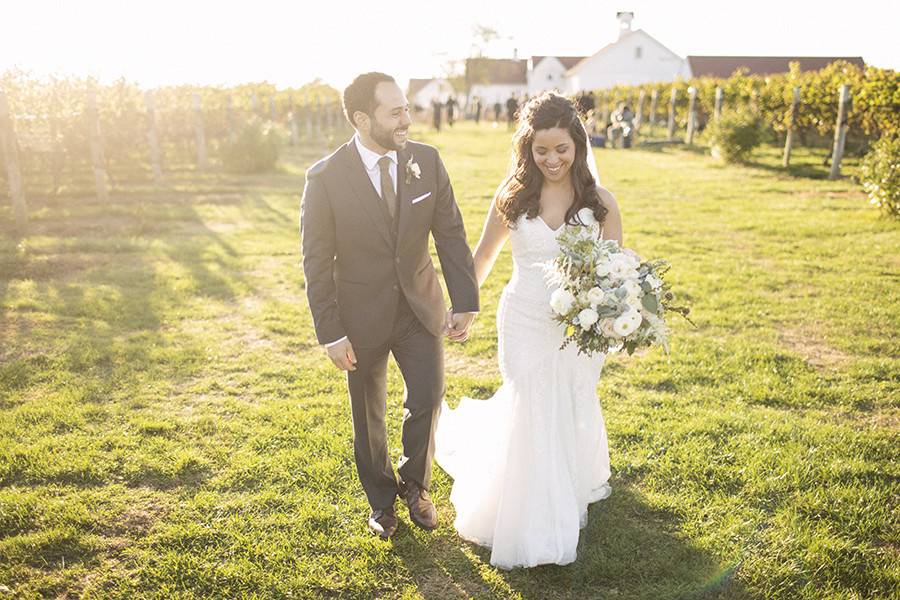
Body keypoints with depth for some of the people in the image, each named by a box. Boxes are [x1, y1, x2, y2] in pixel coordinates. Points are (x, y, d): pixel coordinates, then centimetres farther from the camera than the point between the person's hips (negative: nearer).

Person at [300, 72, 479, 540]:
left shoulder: (427, 161, -9)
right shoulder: (326, 177, -17)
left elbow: (451, 235, -3)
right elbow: (316, 263, -12)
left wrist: (465, 302, -7)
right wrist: (331, 333, -13)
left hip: (420, 307, 2)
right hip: (361, 316, -2)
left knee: (428, 398, 9)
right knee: (369, 414, 15)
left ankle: (414, 483, 39)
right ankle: (381, 499, 40)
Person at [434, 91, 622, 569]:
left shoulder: (600, 202, -7)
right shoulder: (512, 196, -6)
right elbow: (484, 255, 7)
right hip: (525, 325, 0)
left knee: (572, 415, 16)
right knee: (533, 417, 7)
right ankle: (538, 525, 30)